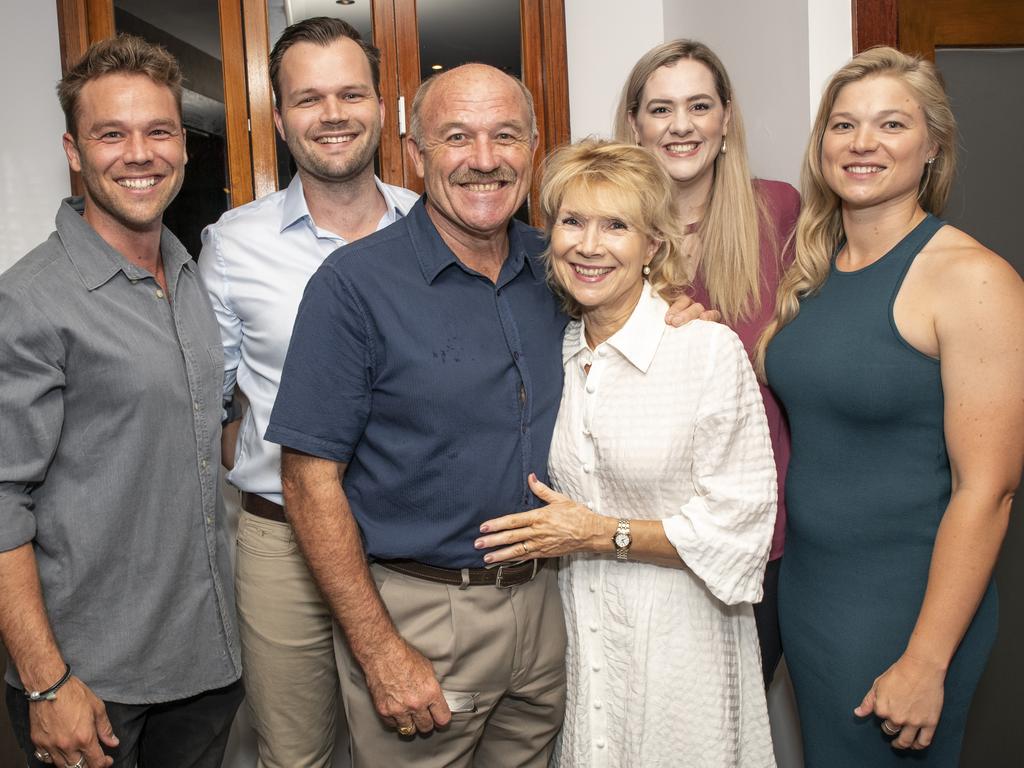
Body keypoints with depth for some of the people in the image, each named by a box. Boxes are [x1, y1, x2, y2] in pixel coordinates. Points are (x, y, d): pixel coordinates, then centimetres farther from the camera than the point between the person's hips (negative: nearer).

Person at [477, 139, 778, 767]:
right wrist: (543, 529, 1)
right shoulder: (558, 354, 4)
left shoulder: (711, 349, -15)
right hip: (577, 633, 5)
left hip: (678, 638, -4)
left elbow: (739, 525, -15)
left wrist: (602, 533, -16)